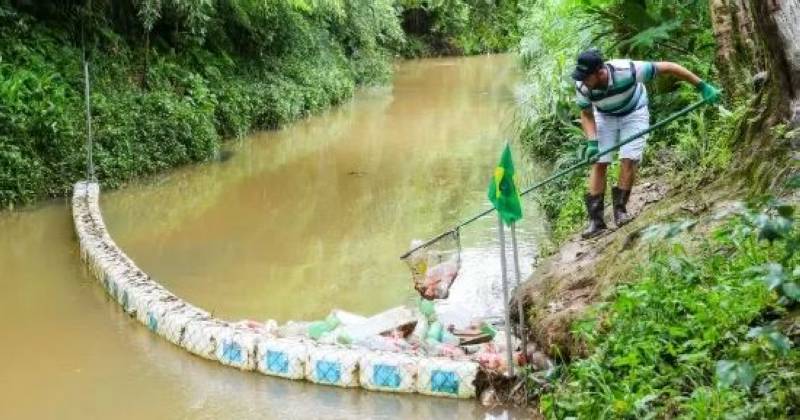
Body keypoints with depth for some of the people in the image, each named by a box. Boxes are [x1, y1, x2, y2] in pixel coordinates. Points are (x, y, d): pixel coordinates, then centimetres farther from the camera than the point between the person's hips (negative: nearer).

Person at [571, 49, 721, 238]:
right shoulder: (582, 86, -30)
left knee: (628, 160, -15)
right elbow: (586, 114, -12)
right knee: (598, 163, -8)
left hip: (633, 113, -2)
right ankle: (595, 219, -5)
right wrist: (592, 142, -27)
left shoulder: (626, 70, -40)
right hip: (604, 117, 2)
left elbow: (668, 67, -31)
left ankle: (620, 209, 2)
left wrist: (702, 86, -29)